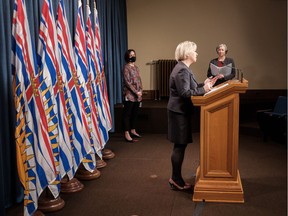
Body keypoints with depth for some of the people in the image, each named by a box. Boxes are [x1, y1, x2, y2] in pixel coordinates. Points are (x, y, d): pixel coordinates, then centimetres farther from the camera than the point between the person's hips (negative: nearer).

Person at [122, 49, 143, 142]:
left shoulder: (136, 67, 16)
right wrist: (136, 92, -16)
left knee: (135, 114, 13)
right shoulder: (126, 67, -8)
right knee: (127, 114, -4)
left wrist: (140, 91, 2)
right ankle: (126, 134, -2)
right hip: (129, 95, -7)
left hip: (137, 96, 8)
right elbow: (127, 82, -14)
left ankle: (133, 131, 24)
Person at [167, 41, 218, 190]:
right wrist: (203, 89, -21)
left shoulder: (183, 68, 15)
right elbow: (185, 93, -24)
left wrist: (204, 84, 8)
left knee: (180, 145, 12)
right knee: (180, 146, -3)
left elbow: (189, 88, 16)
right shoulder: (182, 70, -18)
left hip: (180, 111, 10)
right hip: (179, 112, -10)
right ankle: (176, 180, 7)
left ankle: (176, 178, 20)